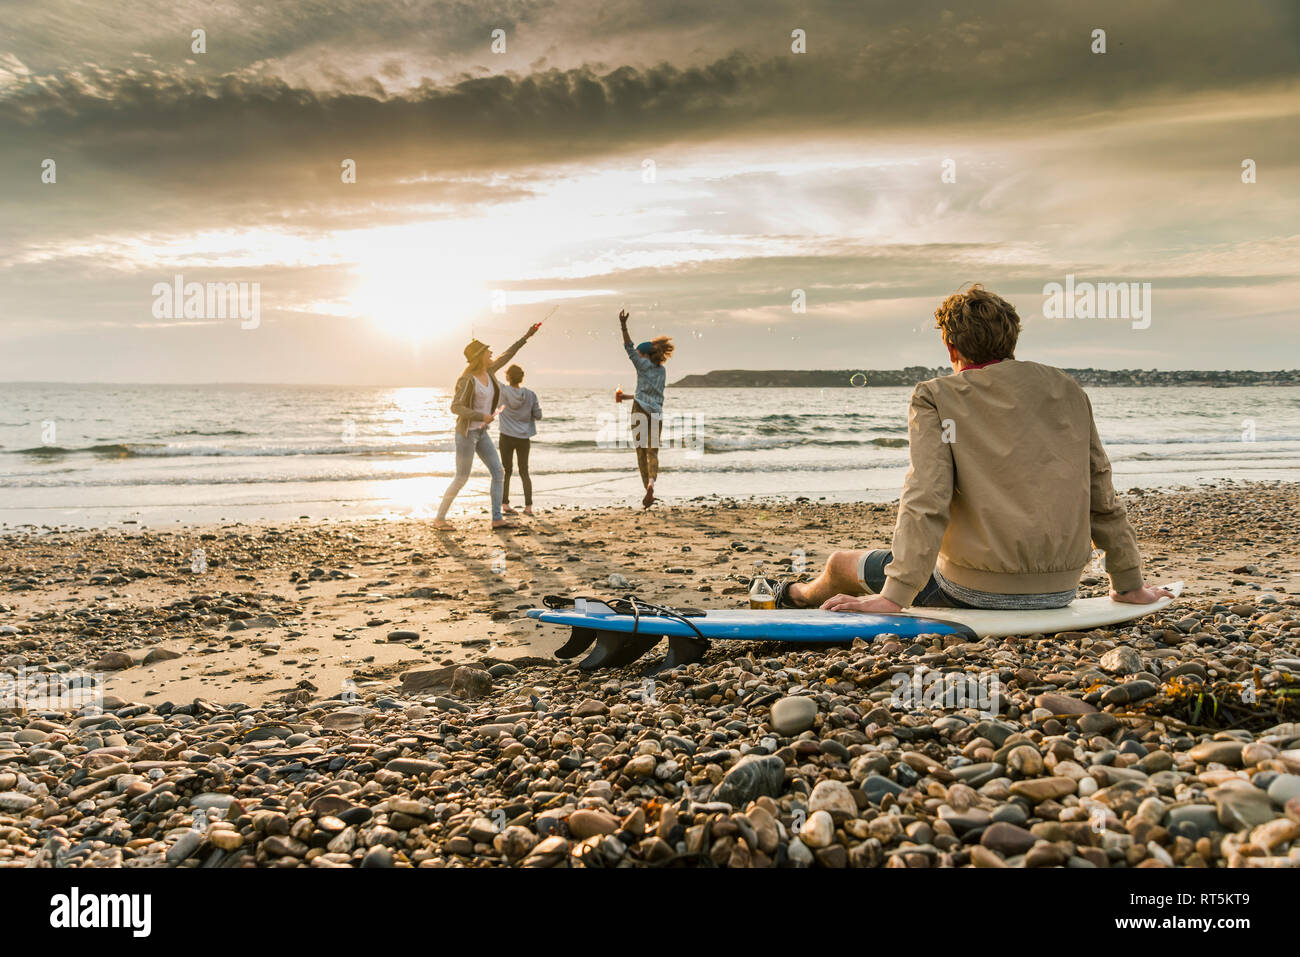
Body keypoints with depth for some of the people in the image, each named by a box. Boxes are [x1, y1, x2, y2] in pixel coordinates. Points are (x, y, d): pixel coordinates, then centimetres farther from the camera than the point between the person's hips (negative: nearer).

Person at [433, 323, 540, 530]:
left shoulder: (487, 371, 4)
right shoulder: (467, 379, -20)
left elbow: (505, 357, 19)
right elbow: (455, 408, -24)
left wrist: (526, 337, 21)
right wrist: (482, 416, -26)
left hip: (481, 433, 8)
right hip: (466, 433, -8)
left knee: (498, 473, 0)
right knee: (461, 479, -4)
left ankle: (497, 519, 3)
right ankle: (439, 519, 10)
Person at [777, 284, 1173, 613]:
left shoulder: (936, 398, -6)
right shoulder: (1068, 390, 8)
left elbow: (926, 499, -18)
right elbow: (1102, 498, 11)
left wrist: (894, 596, -21)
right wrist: (1129, 584, 20)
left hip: (977, 589, -5)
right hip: (1059, 591, 5)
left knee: (842, 564, 17)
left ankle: (804, 596, 51)